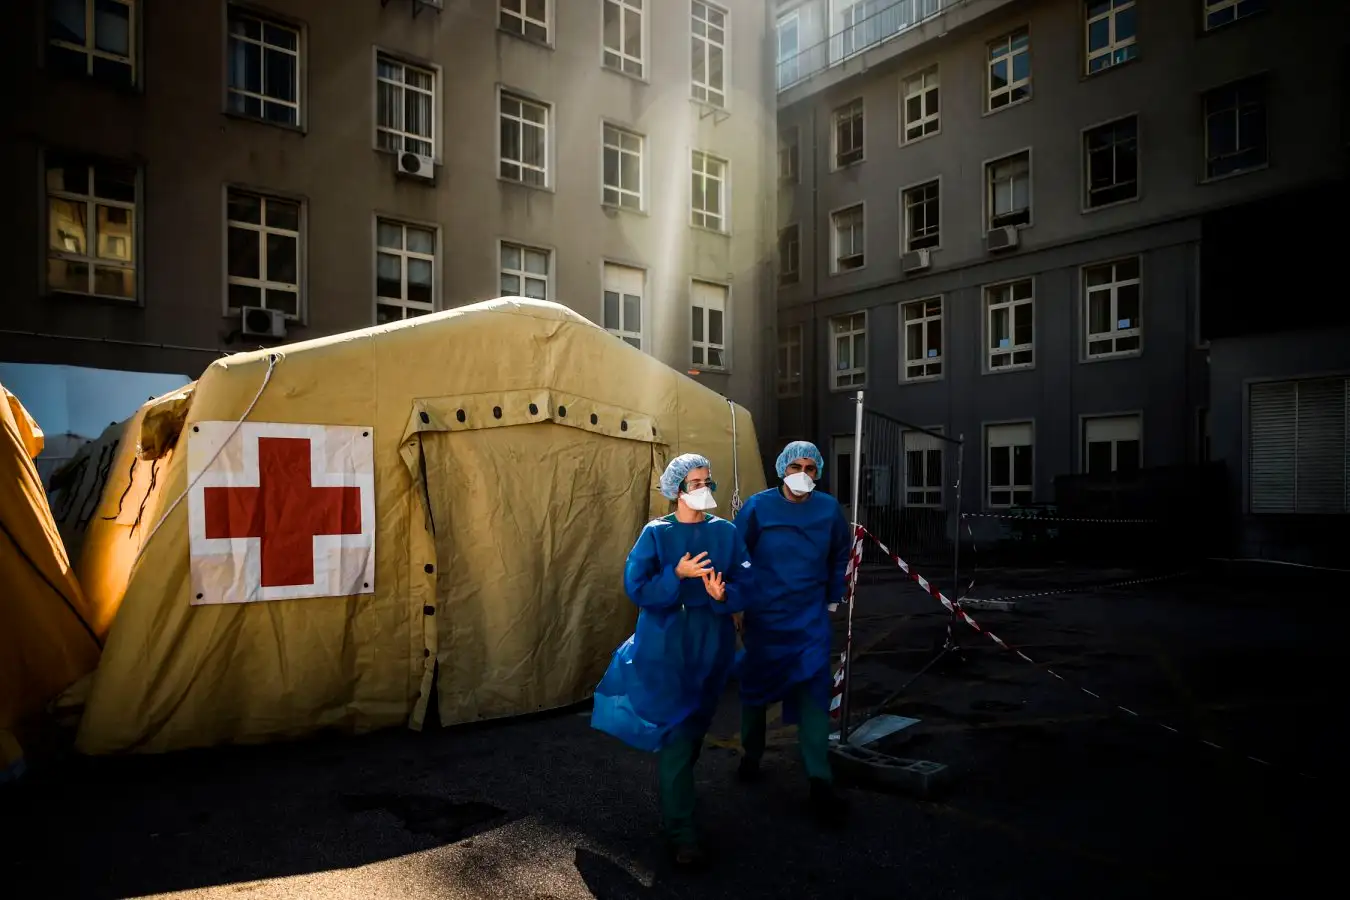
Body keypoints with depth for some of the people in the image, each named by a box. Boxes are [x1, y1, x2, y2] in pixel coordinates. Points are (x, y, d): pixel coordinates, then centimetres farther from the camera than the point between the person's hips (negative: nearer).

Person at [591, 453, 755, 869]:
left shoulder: (726, 532, 1)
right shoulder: (655, 533, -7)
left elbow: (746, 586, -3)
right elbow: (636, 588, -12)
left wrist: (723, 594, -23)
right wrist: (677, 575, -25)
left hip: (712, 644, 4)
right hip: (666, 644, -3)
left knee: (696, 727, 19)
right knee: (675, 734, -5)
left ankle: (674, 798, 46)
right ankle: (681, 833, 4)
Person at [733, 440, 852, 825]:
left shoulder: (829, 509, -5)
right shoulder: (758, 507, -10)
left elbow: (841, 555, 12)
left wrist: (832, 598, 13)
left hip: (810, 620, 0)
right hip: (762, 617, 0)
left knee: (813, 693, -5)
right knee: (756, 688, 14)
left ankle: (820, 782, 3)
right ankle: (752, 755, 37)